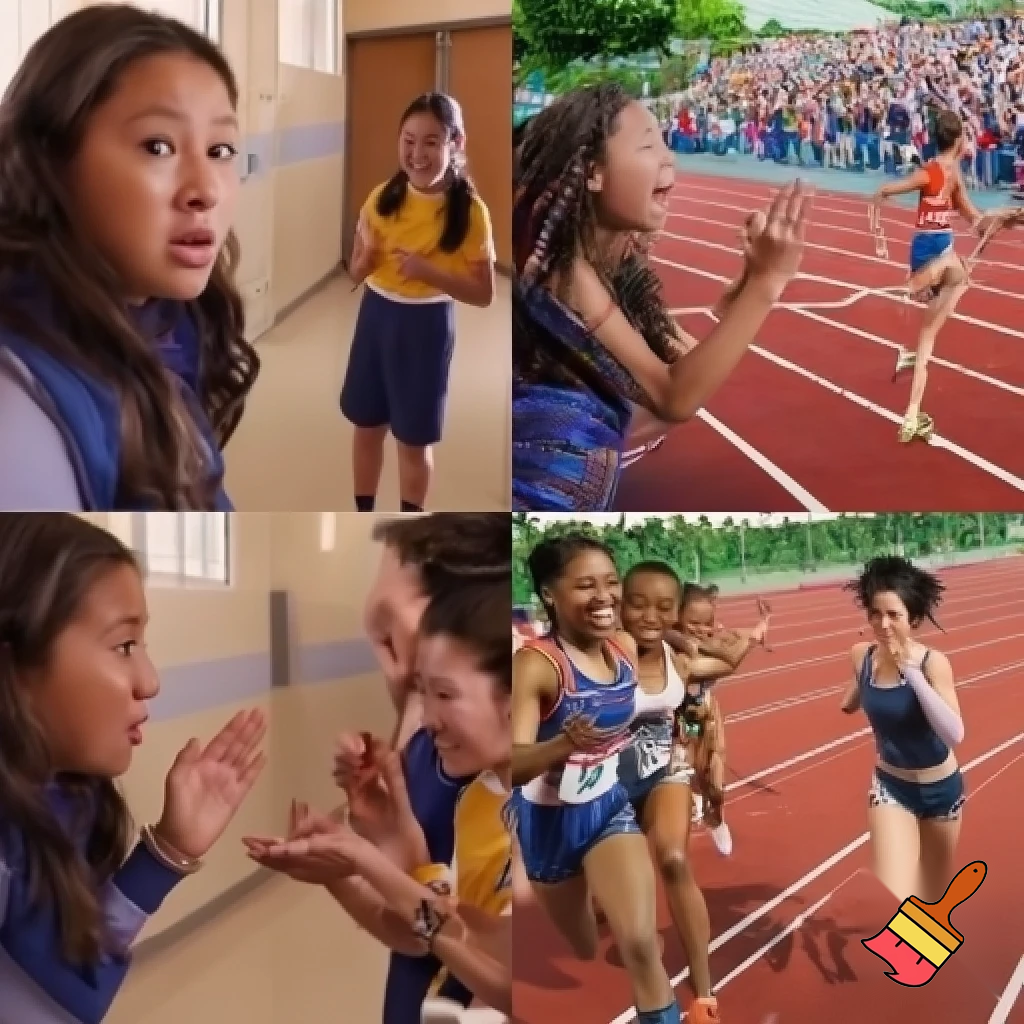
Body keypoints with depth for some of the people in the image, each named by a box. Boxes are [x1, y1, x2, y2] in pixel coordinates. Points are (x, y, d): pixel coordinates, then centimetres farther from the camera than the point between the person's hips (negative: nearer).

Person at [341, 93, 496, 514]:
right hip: (376, 315, 4)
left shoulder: (469, 211, -15)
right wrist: (366, 258, -19)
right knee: (366, 427, 15)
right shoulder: (383, 198, -5)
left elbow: (484, 293, -12)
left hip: (427, 325, -4)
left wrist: (429, 271, -25)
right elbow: (355, 272, 5)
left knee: (413, 440, 9)